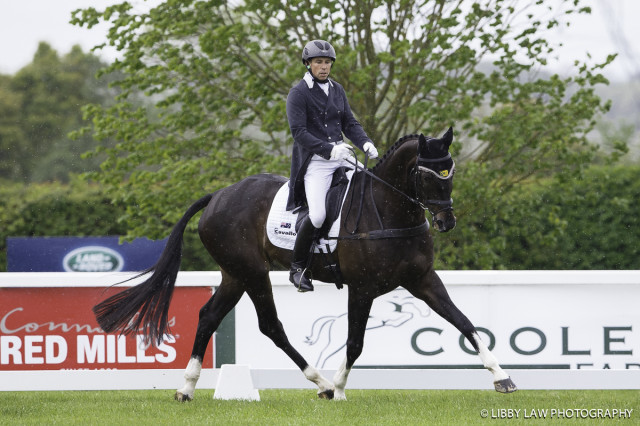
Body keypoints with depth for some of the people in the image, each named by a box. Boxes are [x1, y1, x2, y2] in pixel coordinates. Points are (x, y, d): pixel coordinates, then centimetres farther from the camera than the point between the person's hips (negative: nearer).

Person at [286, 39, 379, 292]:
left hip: (342, 156, 6)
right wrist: (329, 149, -23)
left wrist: (365, 143, -4)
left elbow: (349, 124, 17)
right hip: (315, 160, -6)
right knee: (318, 215, -24)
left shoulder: (337, 90, 16)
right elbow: (299, 132, -12)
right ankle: (297, 268, -6)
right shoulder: (298, 94, -4)